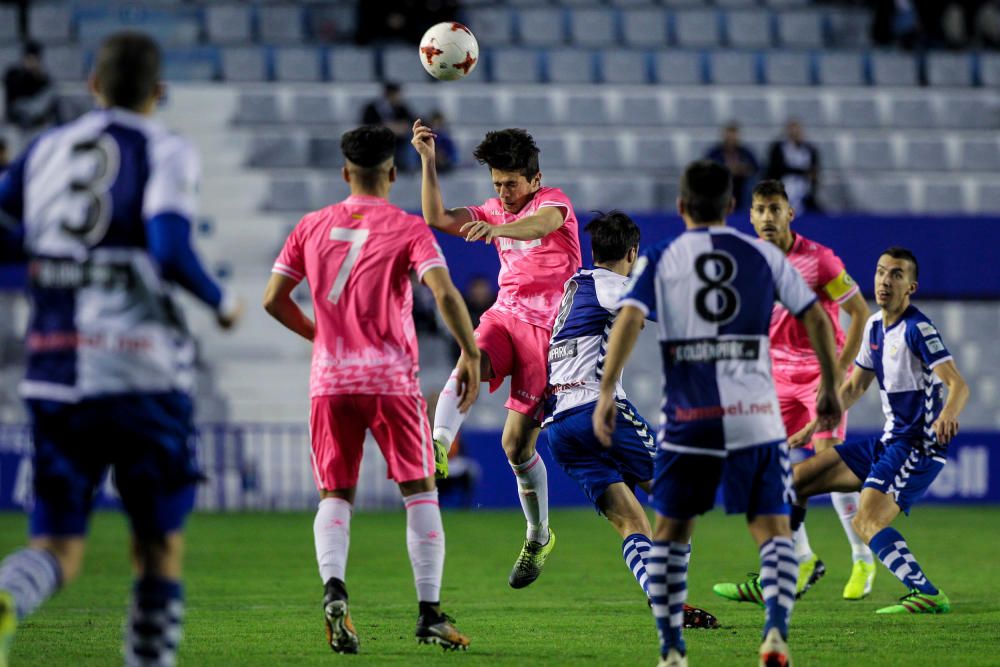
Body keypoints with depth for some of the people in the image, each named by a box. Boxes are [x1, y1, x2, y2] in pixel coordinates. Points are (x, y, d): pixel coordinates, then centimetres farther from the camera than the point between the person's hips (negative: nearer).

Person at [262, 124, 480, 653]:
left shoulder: (312, 227, 8)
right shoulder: (408, 230, -3)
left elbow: (273, 300, 9)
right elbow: (445, 294, -16)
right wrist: (471, 356, -9)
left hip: (330, 379, 3)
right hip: (391, 378, -2)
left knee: (335, 495, 8)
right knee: (419, 491, 7)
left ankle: (333, 587, -18)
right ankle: (429, 613, 3)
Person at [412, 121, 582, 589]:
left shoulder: (554, 201, -5)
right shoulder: (496, 211, 16)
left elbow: (542, 222, -31)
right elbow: (438, 218, 7)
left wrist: (498, 230, -52)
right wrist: (428, 161, -4)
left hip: (547, 328, -5)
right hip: (504, 317, 5)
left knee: (517, 443, -6)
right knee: (467, 366, -33)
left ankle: (538, 538, 15)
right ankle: (437, 449, -57)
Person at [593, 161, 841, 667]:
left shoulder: (659, 260, 5)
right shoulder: (765, 256, 9)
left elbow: (628, 319, -10)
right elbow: (817, 320, 8)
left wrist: (606, 392, -11)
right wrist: (830, 388, 18)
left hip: (688, 417, 0)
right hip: (755, 416, 0)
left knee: (671, 531, 15)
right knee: (773, 530, 2)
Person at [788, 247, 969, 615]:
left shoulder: (918, 329, -15)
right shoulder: (875, 326, 11)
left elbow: (958, 385, -25)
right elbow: (854, 386, 25)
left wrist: (947, 416, -46)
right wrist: (812, 428, 26)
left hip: (919, 446, -9)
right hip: (887, 442, 9)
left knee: (867, 522, -28)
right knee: (796, 479, 9)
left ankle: (927, 595, -33)